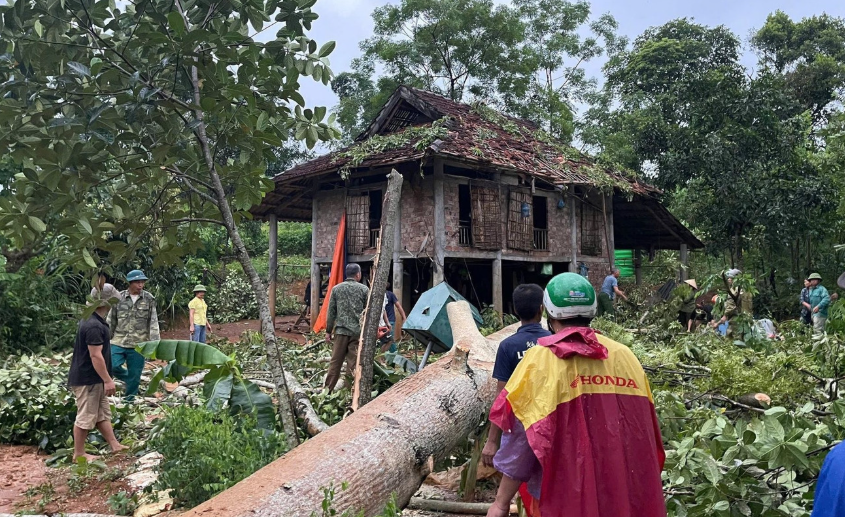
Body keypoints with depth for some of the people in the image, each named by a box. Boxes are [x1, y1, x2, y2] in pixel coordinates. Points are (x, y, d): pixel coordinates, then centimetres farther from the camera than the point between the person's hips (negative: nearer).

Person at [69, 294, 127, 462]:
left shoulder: (92, 321, 9)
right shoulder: (94, 326, -24)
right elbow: (95, 356, -26)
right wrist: (108, 380, -21)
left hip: (94, 379, 11)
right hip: (87, 380, -11)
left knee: (103, 414, 15)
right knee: (86, 417, 1)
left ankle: (114, 445, 23)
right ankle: (79, 454, 13)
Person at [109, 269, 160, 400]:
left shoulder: (149, 299, -1)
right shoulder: (119, 298, 1)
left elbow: (153, 322, -2)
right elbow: (111, 321, 8)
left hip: (138, 344, -1)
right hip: (118, 342, 1)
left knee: (134, 375, 5)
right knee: (112, 366, -15)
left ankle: (129, 400, 22)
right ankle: (130, 379, 15)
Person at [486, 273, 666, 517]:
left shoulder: (541, 359, -12)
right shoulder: (625, 356, -1)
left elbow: (523, 435, -13)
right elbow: (645, 433, 4)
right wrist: (643, 494, 18)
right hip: (629, 495, 4)